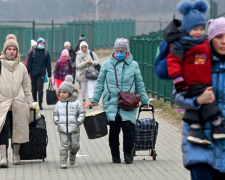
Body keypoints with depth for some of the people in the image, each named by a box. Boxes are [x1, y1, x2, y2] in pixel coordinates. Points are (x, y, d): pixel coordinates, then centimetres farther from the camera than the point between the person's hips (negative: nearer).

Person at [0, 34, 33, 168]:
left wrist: (29, 103, 14)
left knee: (17, 129, 9)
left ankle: (16, 154, 23)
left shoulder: (21, 67, 11)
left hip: (18, 104, 3)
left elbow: (27, 86, 17)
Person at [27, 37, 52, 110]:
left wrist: (49, 75, 6)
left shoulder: (46, 53, 7)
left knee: (40, 89, -9)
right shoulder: (32, 53, 6)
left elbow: (48, 65, 9)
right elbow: (29, 63, 6)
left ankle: (40, 104, -6)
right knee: (34, 89, 8)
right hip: (33, 73, 1)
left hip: (41, 74, -1)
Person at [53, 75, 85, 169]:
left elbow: (82, 113, 4)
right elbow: (55, 114, 15)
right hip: (62, 129, 1)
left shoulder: (76, 103, 0)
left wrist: (78, 122, -7)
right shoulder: (58, 104, 8)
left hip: (74, 128, -1)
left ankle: (73, 154, 36)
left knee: (75, 145, 6)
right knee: (64, 144, -5)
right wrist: (56, 121, 0)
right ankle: (63, 161, 0)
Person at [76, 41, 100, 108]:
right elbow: (78, 66, -11)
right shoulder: (78, 56, -2)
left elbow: (97, 61, 5)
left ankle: (90, 101, -22)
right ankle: (84, 102, 27)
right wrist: (86, 62, -19)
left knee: (91, 87, -14)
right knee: (83, 89, 9)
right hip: (83, 74, 0)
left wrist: (92, 62, -14)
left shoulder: (92, 54, 2)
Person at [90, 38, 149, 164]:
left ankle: (128, 154, 1)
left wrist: (145, 101, 17)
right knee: (113, 129, -1)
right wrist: (95, 99, 11)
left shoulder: (133, 65, 10)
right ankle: (115, 156, 9)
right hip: (111, 103, 0)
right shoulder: (107, 64, 9)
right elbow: (100, 83, 15)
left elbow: (139, 85, 17)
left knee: (128, 127, -11)